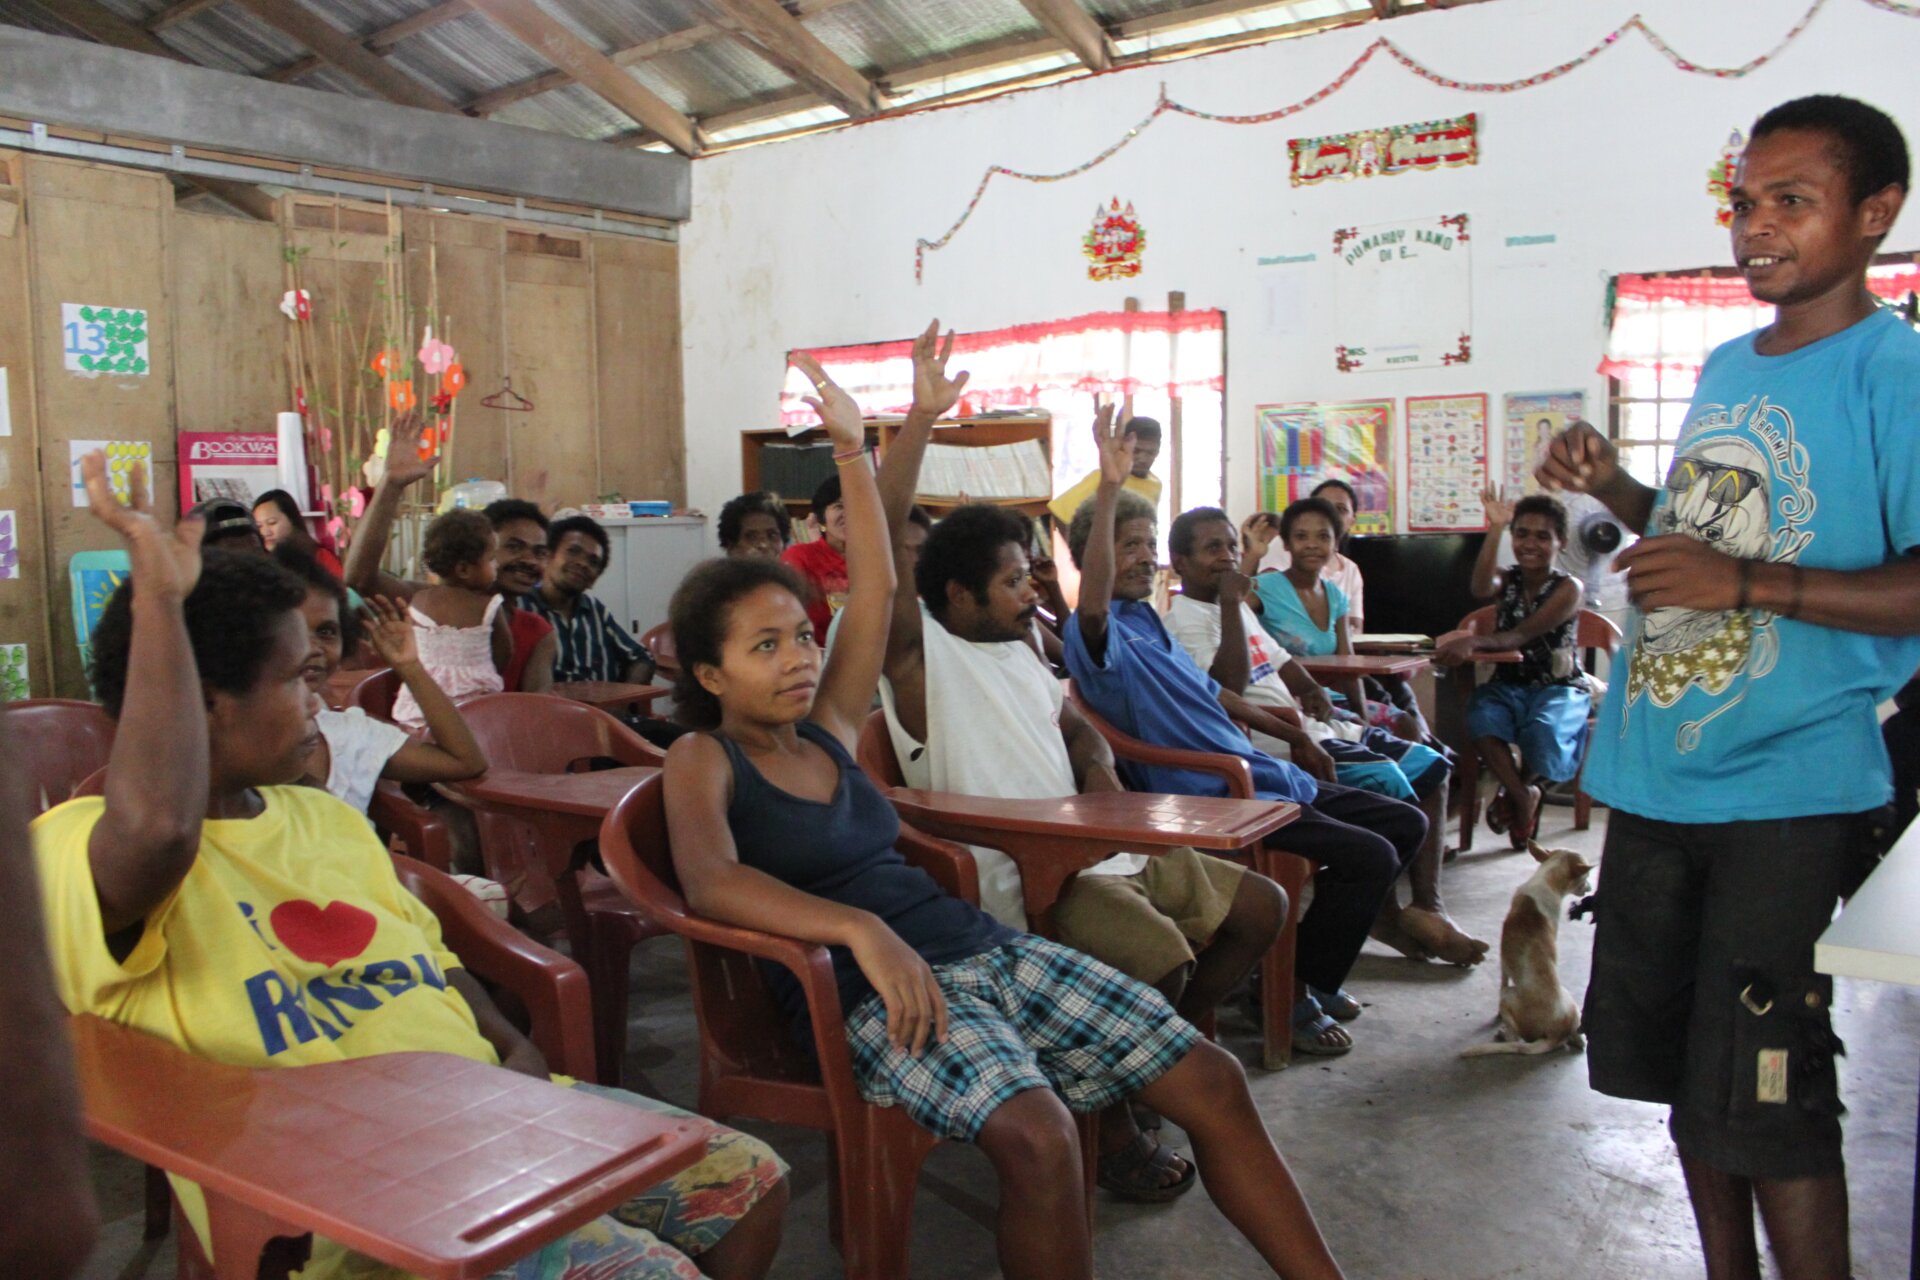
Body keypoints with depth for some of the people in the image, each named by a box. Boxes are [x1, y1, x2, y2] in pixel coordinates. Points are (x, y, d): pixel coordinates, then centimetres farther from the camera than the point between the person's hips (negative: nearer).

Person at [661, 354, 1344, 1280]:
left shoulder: (828, 729, 17)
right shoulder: (703, 761, 1)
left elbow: (874, 591, 16)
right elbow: (709, 881, -19)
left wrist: (853, 453, 12)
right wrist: (861, 928, -31)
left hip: (984, 947, 7)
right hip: (875, 991, -6)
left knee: (1211, 1081, -3)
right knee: (1036, 1136, -34)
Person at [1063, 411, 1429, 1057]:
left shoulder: (1148, 621, 19)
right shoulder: (1094, 633, -12)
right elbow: (1092, 603, -38)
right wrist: (1109, 490, -46)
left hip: (1261, 779, 10)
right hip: (1215, 800, -10)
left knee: (1406, 823, 13)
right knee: (1369, 855, -20)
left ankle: (1311, 958, 22)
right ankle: (1293, 994, -1)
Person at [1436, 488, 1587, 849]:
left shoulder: (1567, 589, -7)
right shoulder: (1508, 580, 5)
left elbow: (1522, 635, -24)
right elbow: (1481, 589, -24)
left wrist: (1473, 642, -44)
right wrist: (1495, 530, -32)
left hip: (1560, 688, -2)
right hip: (1509, 686, 3)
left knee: (1544, 729, -35)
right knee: (1481, 717, -32)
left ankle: (1521, 787, -2)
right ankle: (1523, 797, -15)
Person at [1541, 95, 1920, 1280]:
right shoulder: (1724, 368, 12)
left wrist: (1746, 581, -27)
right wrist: (1614, 489, 8)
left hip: (1789, 792, -7)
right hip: (1659, 777, 8)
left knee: (1764, 1102, -2)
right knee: (1681, 1068, 17)